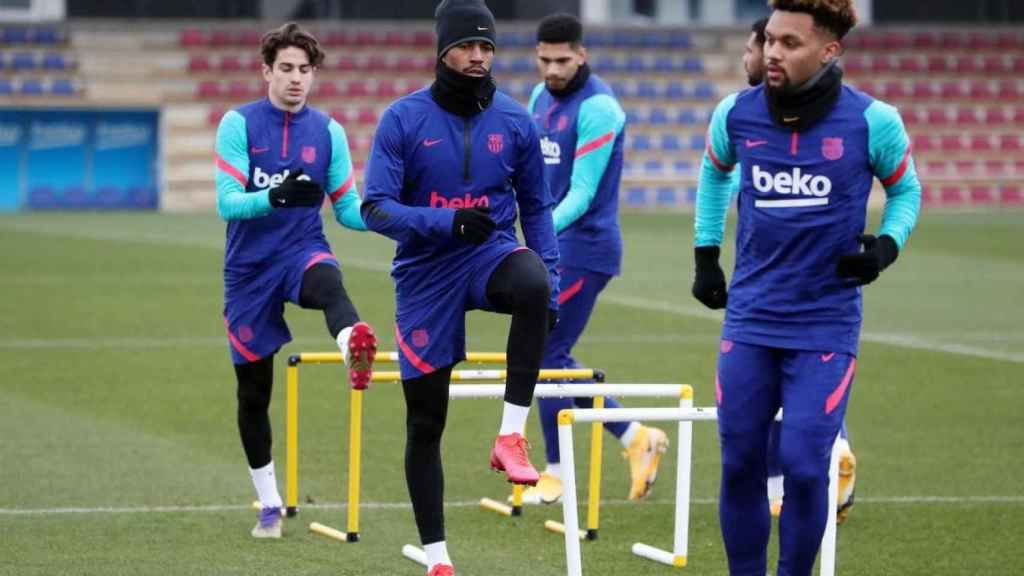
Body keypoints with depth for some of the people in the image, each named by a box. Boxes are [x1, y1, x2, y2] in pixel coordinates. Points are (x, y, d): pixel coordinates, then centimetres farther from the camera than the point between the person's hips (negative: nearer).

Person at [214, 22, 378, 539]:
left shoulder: (328, 131, 3)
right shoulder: (239, 124, -4)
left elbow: (349, 210, 6)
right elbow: (227, 204, -13)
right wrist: (274, 197, -32)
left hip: (302, 251, 0)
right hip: (249, 269, 0)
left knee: (327, 279, -39)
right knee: (253, 391, 6)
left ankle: (355, 349, -73)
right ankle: (269, 505, 23)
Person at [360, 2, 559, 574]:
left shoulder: (515, 121, -1)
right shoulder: (404, 119, -7)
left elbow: (536, 208, 8)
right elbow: (377, 208, -11)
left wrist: (550, 286, -2)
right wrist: (446, 222, -27)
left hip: (492, 253, 0)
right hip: (426, 274, 0)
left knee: (532, 283, -37)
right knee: (425, 423, 4)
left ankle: (512, 436, -28)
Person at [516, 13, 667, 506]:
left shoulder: (597, 108, -16)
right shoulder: (541, 97, 10)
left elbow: (582, 193, -21)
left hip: (584, 248, -9)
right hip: (551, 248, 9)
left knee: (547, 356, -6)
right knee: (550, 357, 10)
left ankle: (556, 472, 7)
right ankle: (637, 437, 19)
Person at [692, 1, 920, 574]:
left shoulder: (872, 122, -10)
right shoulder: (736, 114, -2)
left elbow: (906, 188, 8)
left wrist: (887, 244, -10)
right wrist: (706, 257, 20)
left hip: (826, 326, -3)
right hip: (750, 319, 3)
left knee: (803, 466, -9)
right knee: (740, 463, 5)